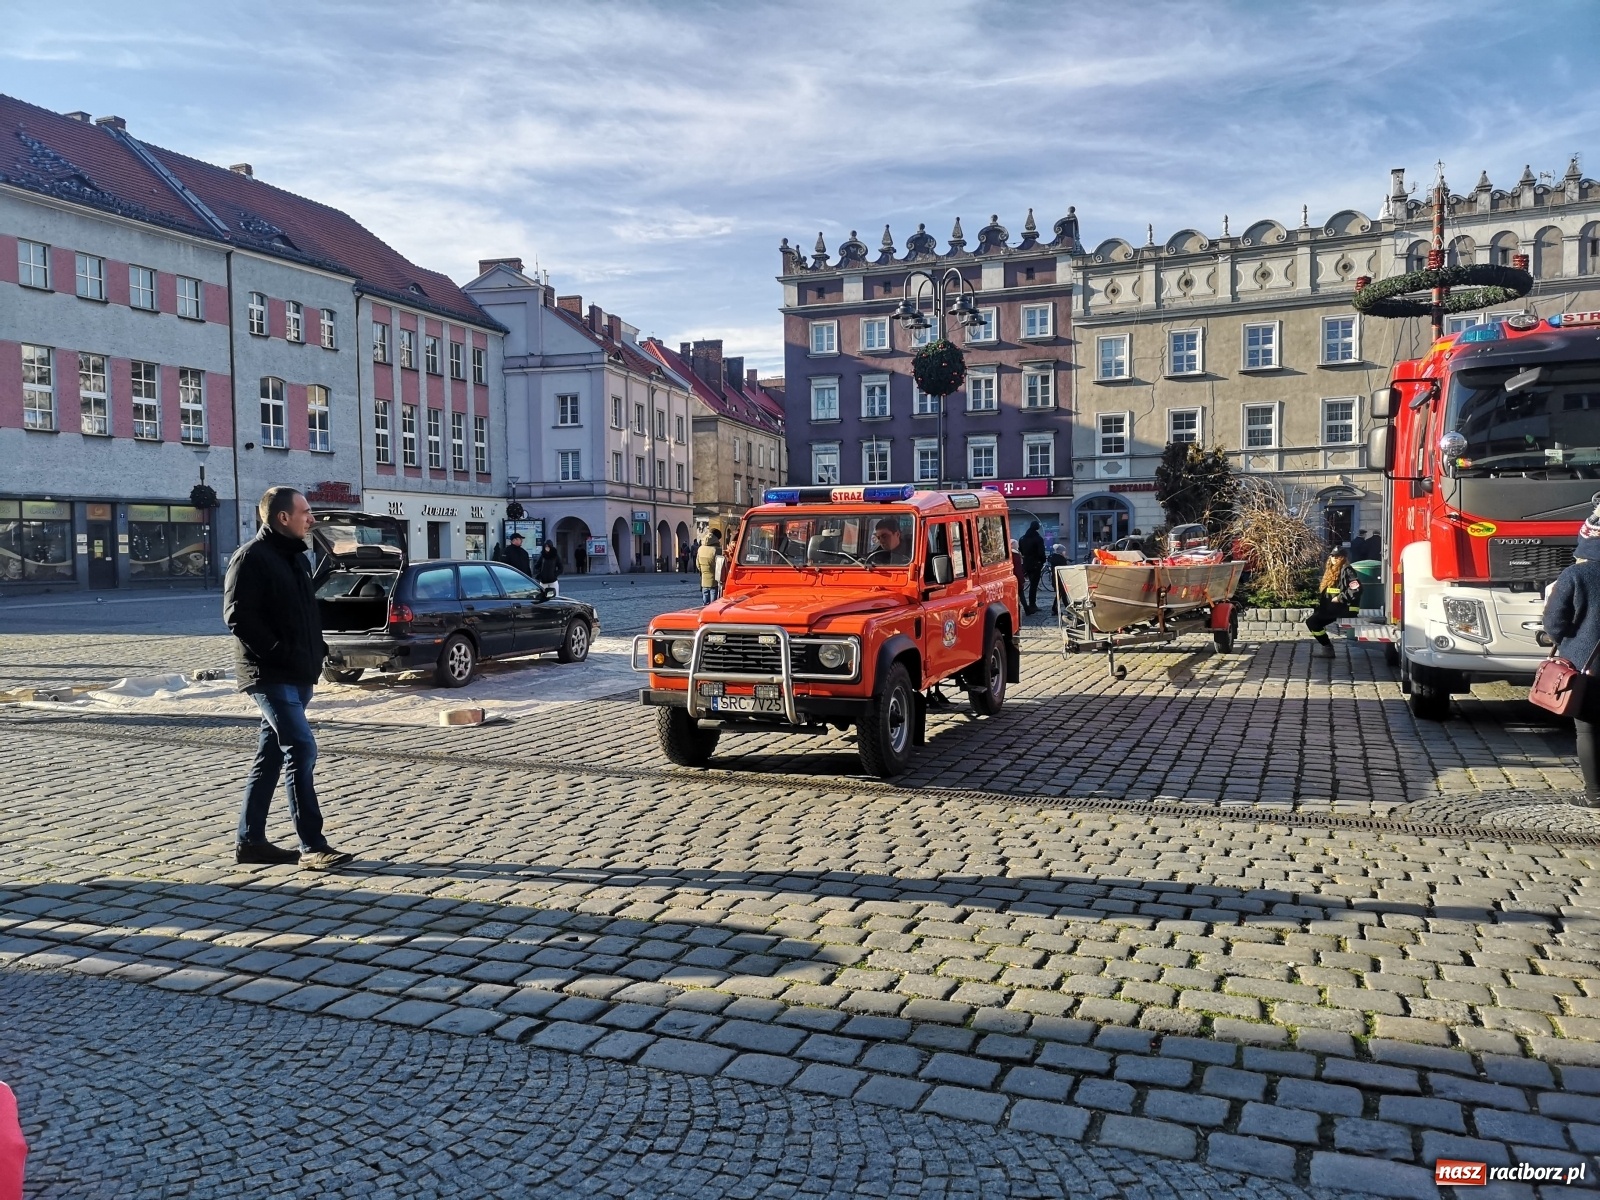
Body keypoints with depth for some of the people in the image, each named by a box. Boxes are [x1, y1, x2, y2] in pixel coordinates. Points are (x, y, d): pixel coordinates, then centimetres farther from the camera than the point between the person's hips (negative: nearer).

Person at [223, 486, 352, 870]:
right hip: (271, 676, -10)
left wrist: (316, 648, 12)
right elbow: (237, 615, -18)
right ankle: (312, 847, -11)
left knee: (271, 757, 13)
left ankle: (250, 841, 22)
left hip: (297, 676, 10)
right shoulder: (252, 558, -11)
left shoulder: (295, 557, 18)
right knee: (302, 751, -14)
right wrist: (277, 652, -20)